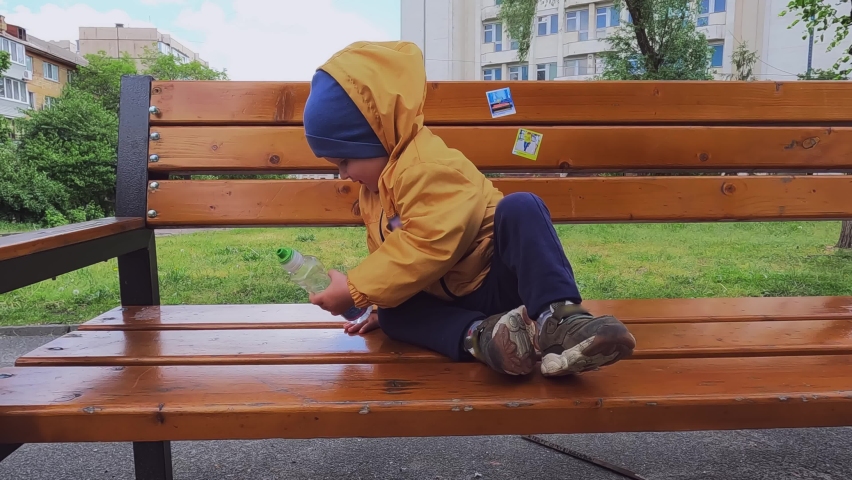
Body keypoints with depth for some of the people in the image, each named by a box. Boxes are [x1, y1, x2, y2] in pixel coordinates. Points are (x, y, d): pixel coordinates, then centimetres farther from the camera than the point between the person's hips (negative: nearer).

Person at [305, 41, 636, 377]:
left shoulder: (424, 168, -19)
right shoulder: (373, 190, 15)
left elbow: (428, 249, -29)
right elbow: (389, 255, 22)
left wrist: (356, 291, -21)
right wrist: (381, 303, 10)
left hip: (497, 285, -8)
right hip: (450, 299, 8)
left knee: (520, 208, -34)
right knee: (392, 317, -17)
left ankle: (557, 318, -45)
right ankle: (479, 334, -33)